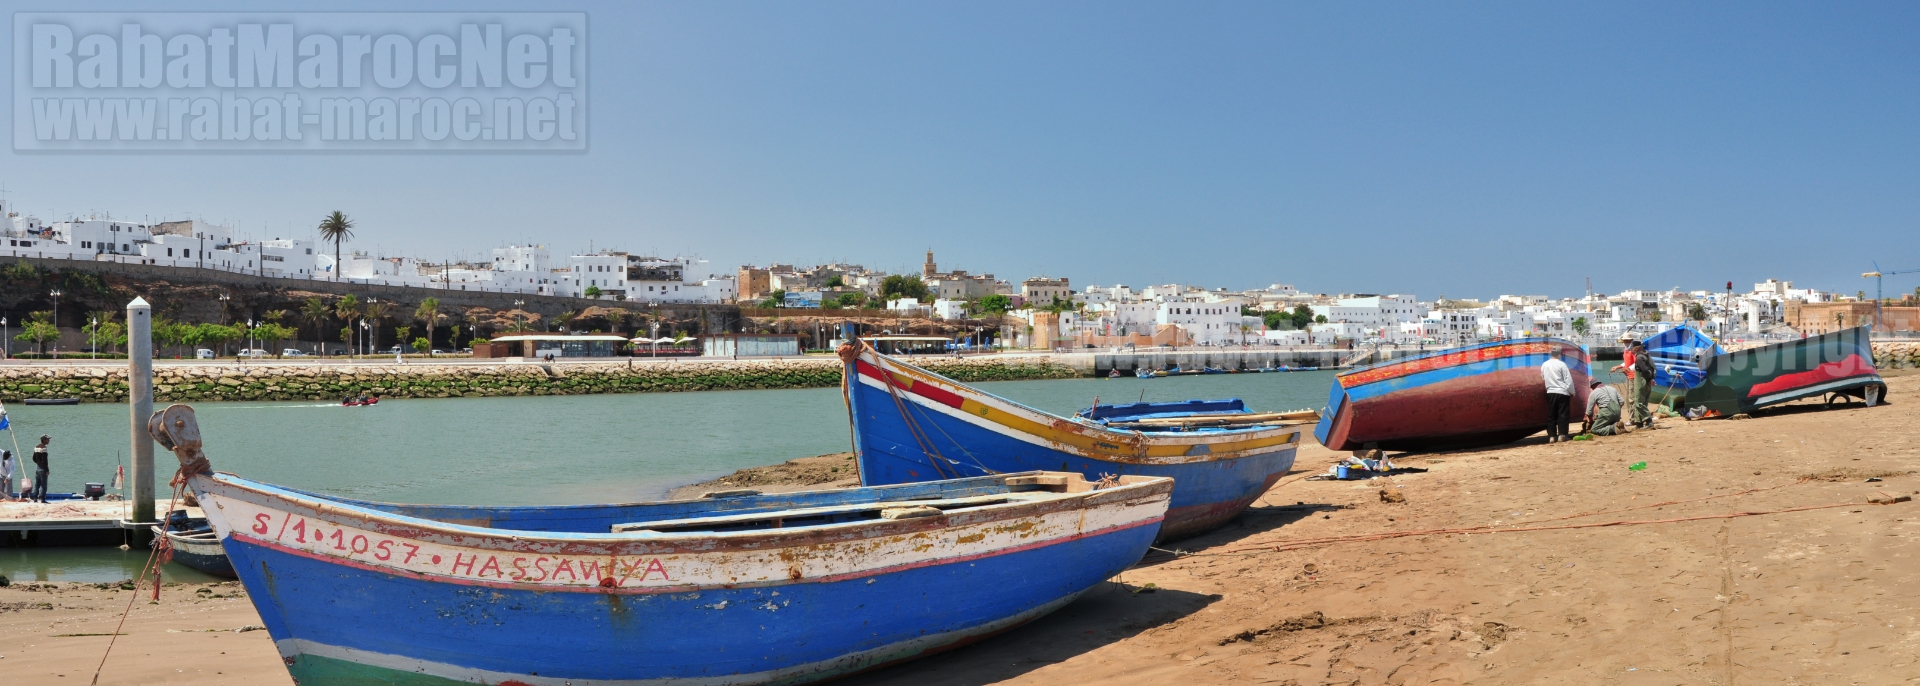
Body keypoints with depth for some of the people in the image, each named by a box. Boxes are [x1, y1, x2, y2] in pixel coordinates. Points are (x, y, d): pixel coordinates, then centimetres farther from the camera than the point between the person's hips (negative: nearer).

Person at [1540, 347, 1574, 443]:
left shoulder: (1544, 365, 4)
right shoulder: (1561, 364, -9)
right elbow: (1568, 380, -7)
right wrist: (1572, 392, 2)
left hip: (1550, 392, 4)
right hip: (1563, 392, -4)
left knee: (1551, 415, 7)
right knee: (1562, 414, 0)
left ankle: (1552, 436, 5)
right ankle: (1562, 435, -3)